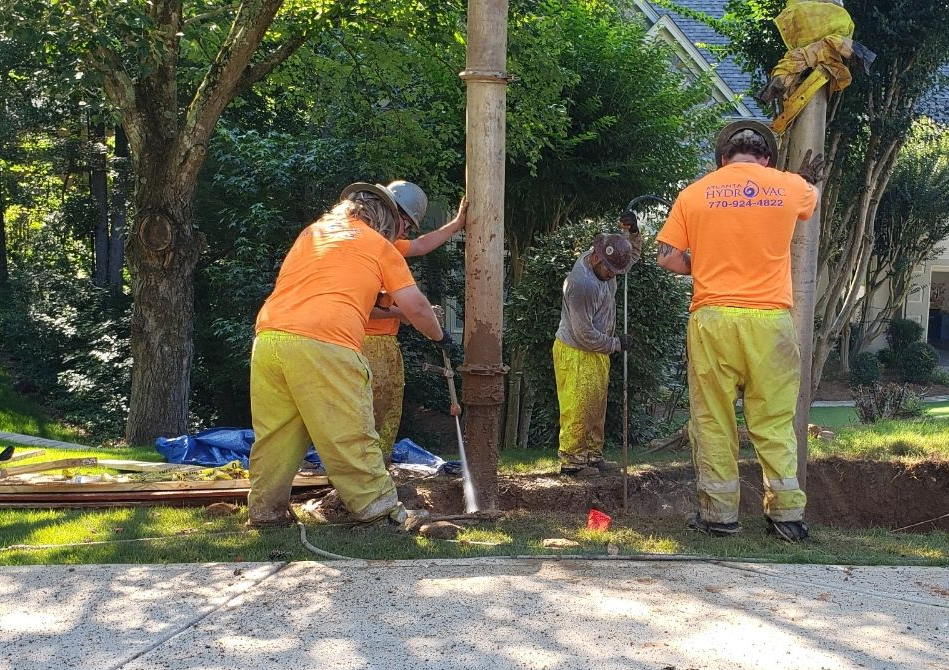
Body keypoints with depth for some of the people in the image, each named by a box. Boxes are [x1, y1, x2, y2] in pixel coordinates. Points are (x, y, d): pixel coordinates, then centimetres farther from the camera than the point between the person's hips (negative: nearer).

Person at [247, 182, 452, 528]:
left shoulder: (310, 233, 28)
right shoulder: (380, 246, 13)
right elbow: (416, 308, 12)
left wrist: (371, 309, 50)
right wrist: (439, 336, 31)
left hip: (268, 338, 5)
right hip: (324, 346, -5)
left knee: (274, 433, 13)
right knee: (350, 436, 0)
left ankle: (265, 510, 19)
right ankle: (378, 507, 7)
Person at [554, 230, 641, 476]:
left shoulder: (603, 264, -2)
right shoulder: (581, 284, -29)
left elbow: (634, 254, 20)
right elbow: (585, 334, -25)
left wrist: (633, 232, 0)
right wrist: (616, 344, -12)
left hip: (598, 351, 9)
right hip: (575, 354, -9)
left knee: (597, 407, 15)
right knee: (577, 409, -4)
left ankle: (593, 455, 25)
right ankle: (570, 460, 6)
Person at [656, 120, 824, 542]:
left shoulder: (694, 193, 3)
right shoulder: (789, 187, 7)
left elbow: (668, 258, 2)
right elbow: (811, 198, 31)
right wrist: (810, 177, 53)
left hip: (712, 319, -1)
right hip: (770, 320, 1)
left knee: (713, 420, 6)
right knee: (775, 423, 6)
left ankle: (719, 514, 9)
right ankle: (787, 515, 7)